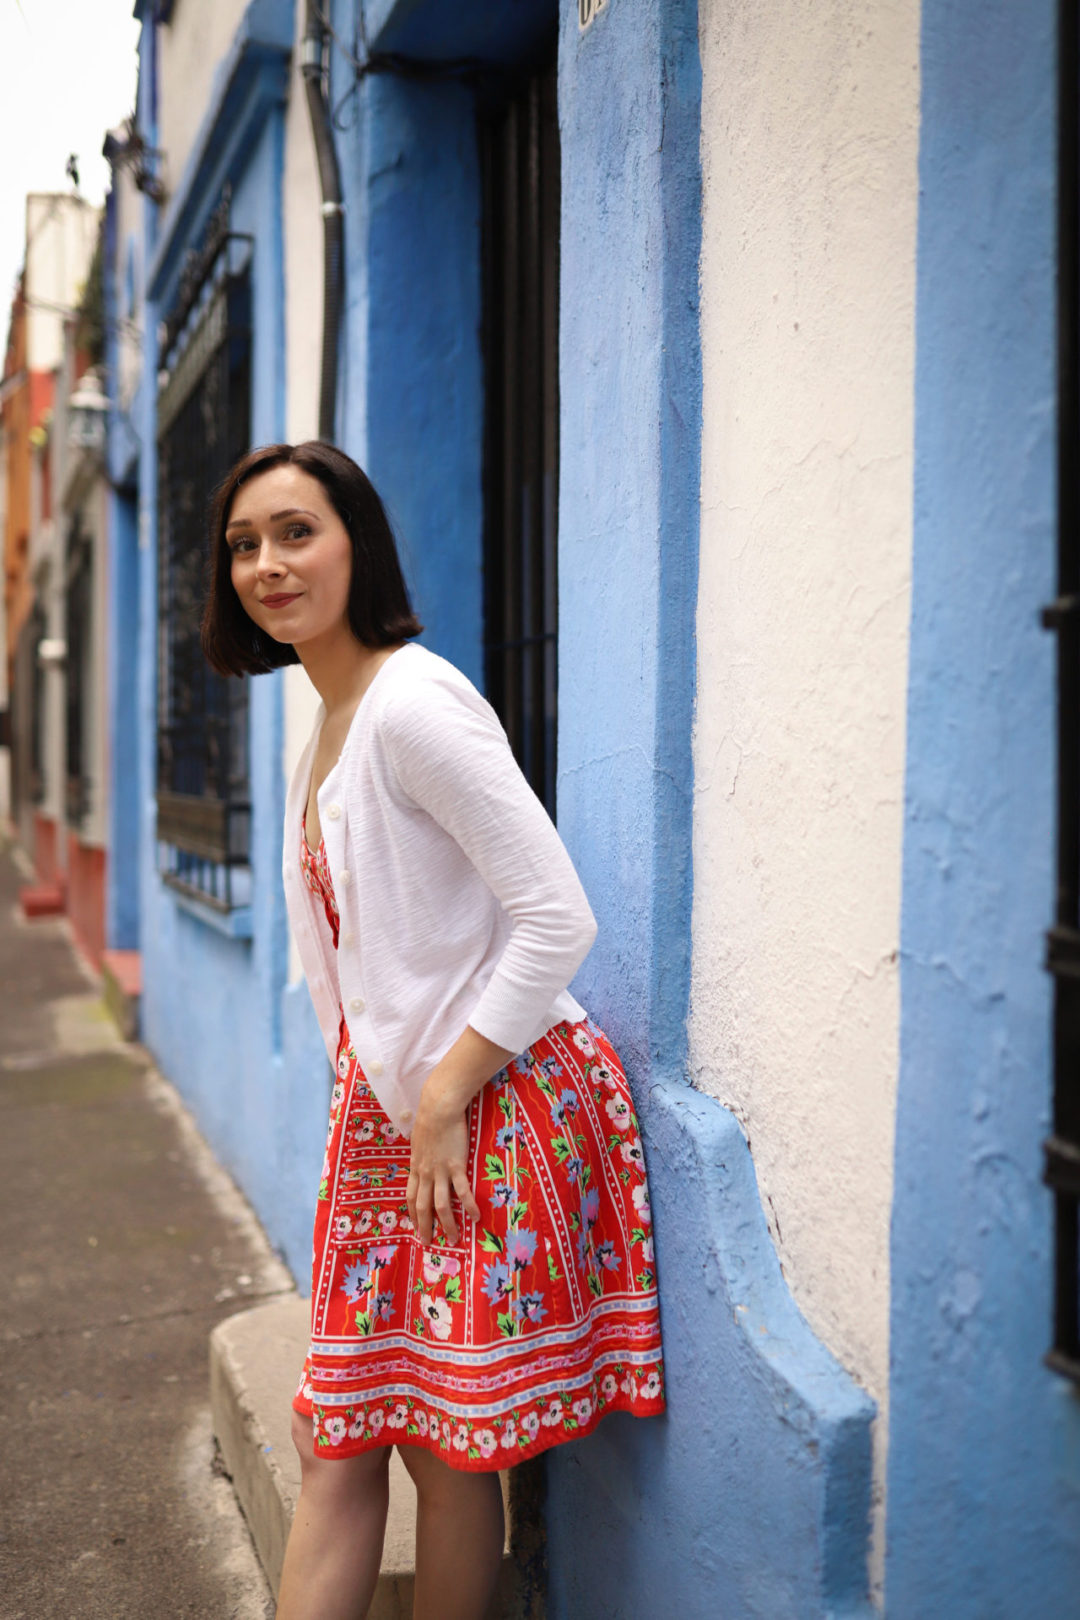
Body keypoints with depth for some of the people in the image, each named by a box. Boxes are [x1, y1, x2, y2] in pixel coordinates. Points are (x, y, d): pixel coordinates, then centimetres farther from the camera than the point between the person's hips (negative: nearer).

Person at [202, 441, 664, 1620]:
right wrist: (368, 1096, 13)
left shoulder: (413, 704, -16)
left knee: (450, 1449, 7)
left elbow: (557, 920, -21)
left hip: (493, 1110, -8)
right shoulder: (327, 726, 13)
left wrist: (440, 1104, -17)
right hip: (384, 1109, 9)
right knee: (336, 1445, 12)